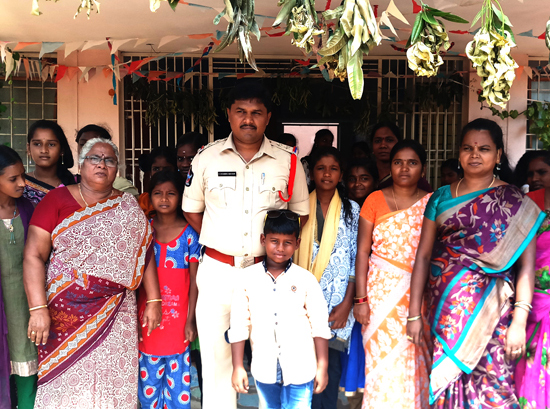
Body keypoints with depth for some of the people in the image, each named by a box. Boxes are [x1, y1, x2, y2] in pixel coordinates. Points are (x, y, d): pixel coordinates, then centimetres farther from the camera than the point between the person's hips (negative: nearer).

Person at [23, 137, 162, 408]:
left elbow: (144, 254, 6)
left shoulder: (128, 207, 7)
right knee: (66, 384, 4)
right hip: (66, 313, -1)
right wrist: (38, 309, -14)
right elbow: (33, 256, -6)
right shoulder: (56, 200, 0)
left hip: (117, 315, 2)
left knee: (115, 382, 5)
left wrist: (154, 301, 0)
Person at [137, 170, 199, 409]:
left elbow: (194, 279, -3)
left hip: (177, 316, -2)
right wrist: (134, 317, 3)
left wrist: (191, 319, -6)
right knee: (149, 375, 12)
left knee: (177, 377, 7)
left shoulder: (189, 235, -4)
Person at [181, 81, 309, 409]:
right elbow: (191, 210, 11)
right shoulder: (207, 157, 3)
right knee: (215, 352, 8)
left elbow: (300, 212, 10)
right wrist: (219, 242, 4)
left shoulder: (288, 161, 1)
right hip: (218, 270, 1)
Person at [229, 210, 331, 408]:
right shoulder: (248, 278, -6)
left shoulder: (306, 280, -8)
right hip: (264, 370, 2)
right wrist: (238, 367, -1)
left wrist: (322, 368, -2)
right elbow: (239, 327, -2)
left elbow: (320, 328, -3)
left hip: (300, 370, -2)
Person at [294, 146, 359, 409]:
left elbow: (357, 258, 1)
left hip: (337, 301, 0)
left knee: (330, 360, 2)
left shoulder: (351, 209, 3)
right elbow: (290, 252, 5)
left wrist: (347, 303, -6)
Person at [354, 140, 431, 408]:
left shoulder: (432, 203, 3)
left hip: (421, 293, 1)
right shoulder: (375, 200, 1)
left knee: (415, 363, 5)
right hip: (381, 292, -1)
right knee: (383, 361, 2)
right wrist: (361, 299, -5)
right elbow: (362, 251, -1)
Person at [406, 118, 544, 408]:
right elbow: (423, 255, 5)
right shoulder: (441, 197, 7)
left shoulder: (515, 202, 1)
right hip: (445, 308, 2)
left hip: (492, 313, -2)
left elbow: (526, 265, -5)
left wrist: (520, 320, -15)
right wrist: (414, 314, 1)